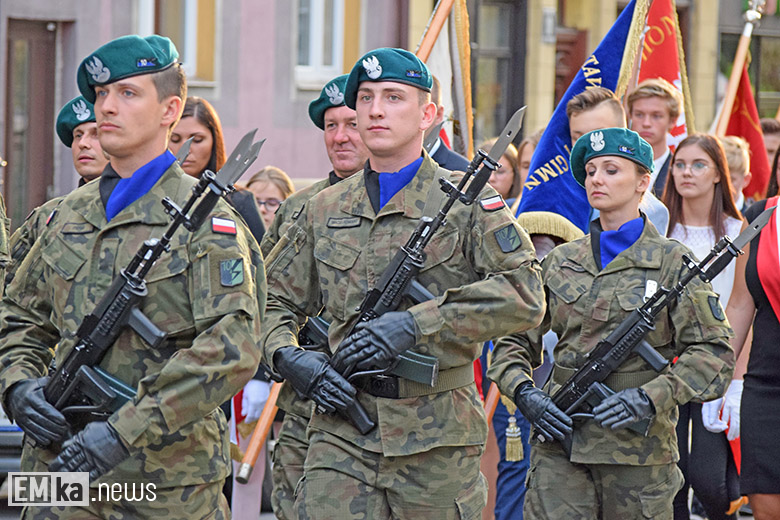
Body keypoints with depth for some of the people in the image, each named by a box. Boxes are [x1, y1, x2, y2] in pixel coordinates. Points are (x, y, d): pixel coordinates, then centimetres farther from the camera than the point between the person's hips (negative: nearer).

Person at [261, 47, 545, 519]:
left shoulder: (467, 201, 0)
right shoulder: (325, 210, 13)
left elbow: (524, 295, -13)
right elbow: (274, 301, 21)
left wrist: (417, 324, -19)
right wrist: (287, 357, -2)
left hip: (436, 436, -2)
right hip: (342, 432, 2)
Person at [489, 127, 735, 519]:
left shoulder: (672, 263, 2)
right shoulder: (560, 262, 12)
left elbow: (714, 355, -4)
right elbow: (514, 342, 15)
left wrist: (649, 398, -17)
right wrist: (523, 392, -5)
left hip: (639, 444, -2)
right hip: (560, 442, 2)